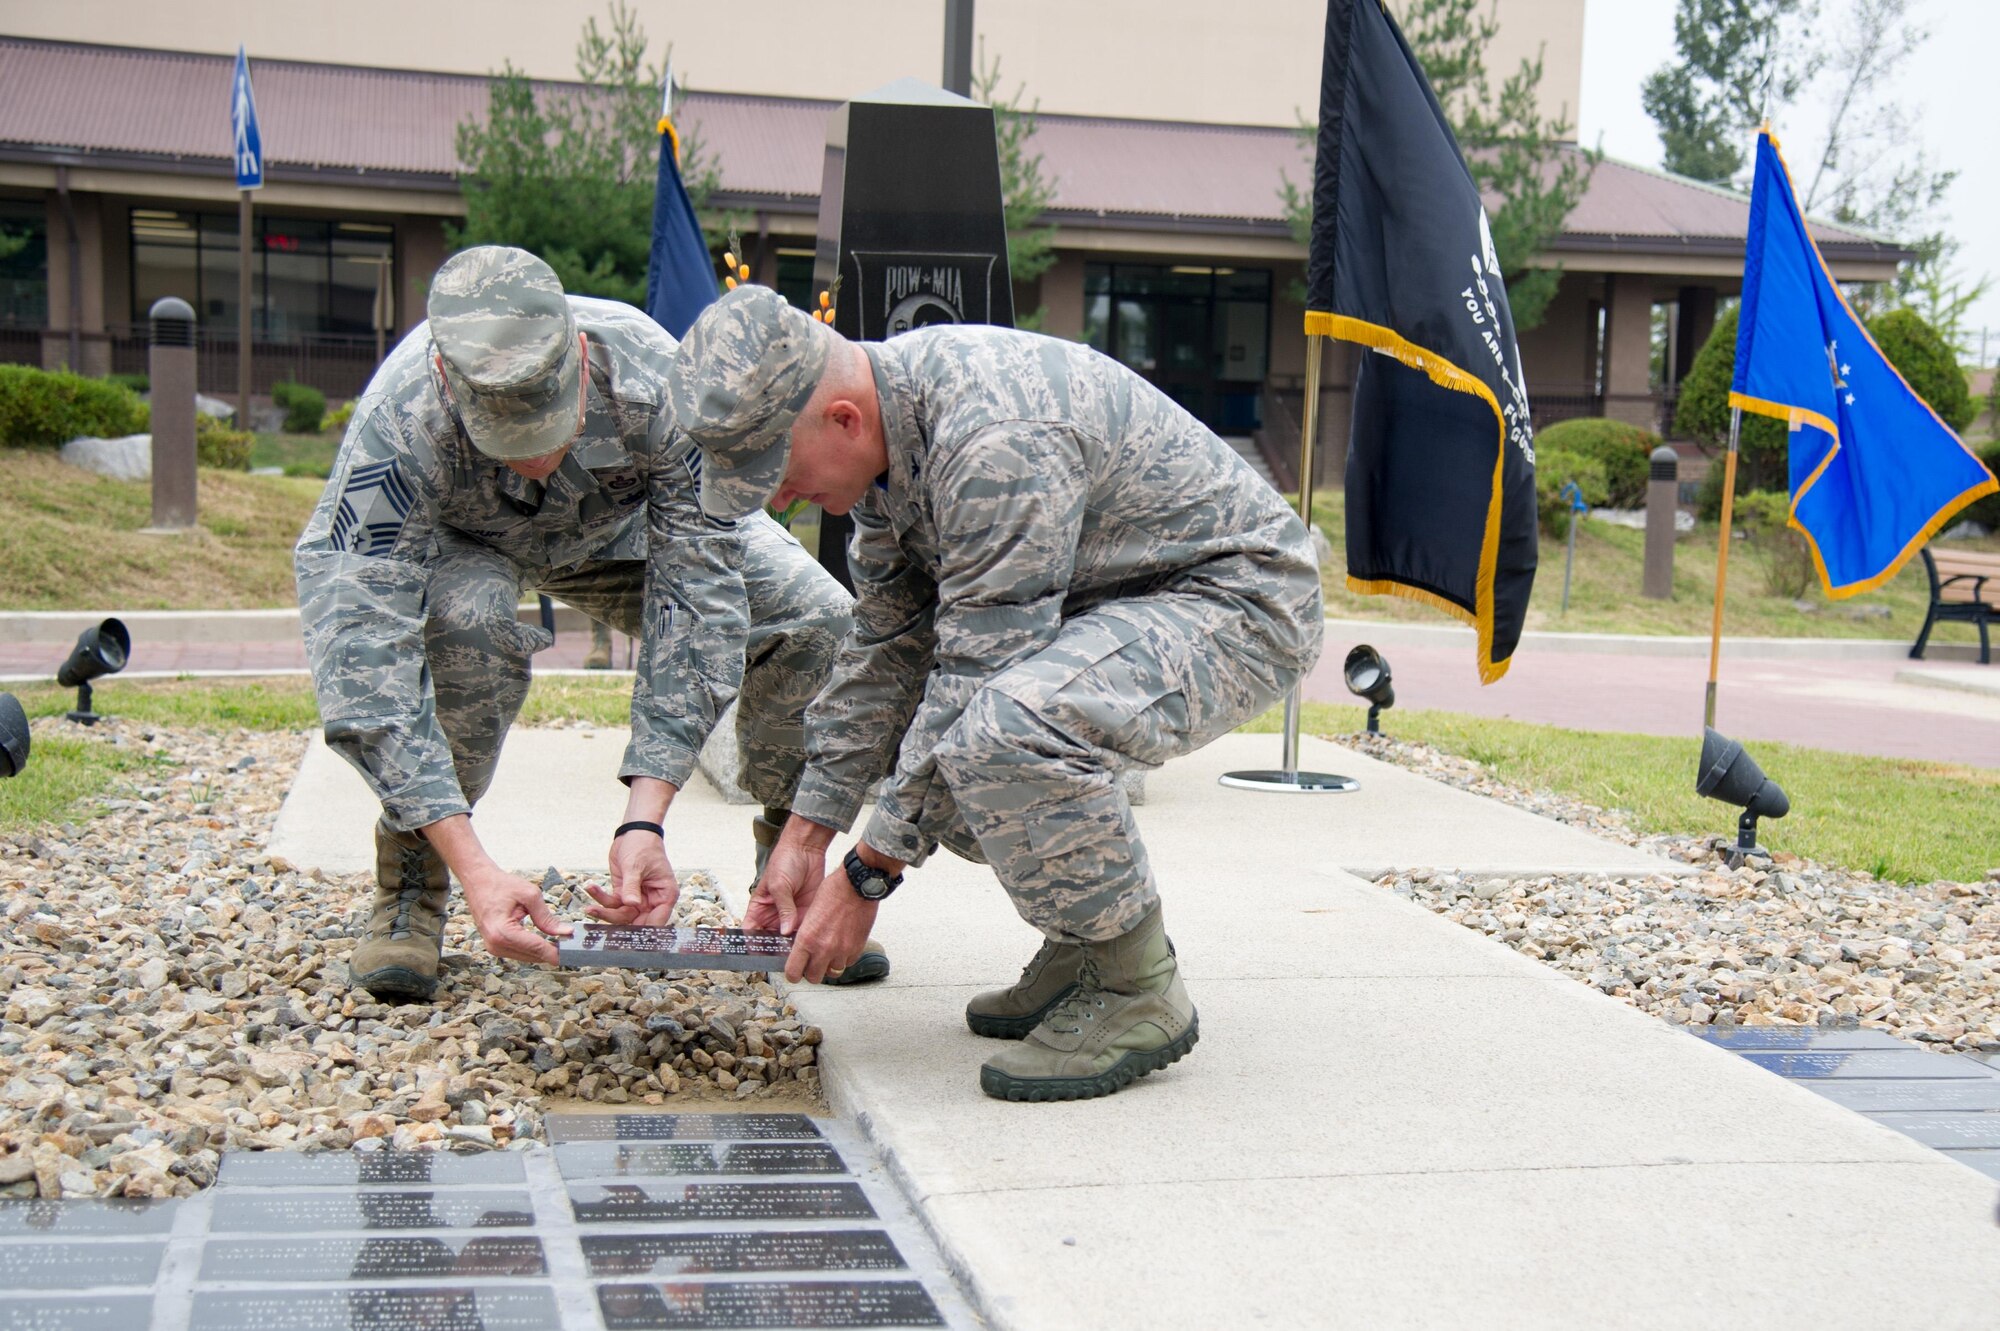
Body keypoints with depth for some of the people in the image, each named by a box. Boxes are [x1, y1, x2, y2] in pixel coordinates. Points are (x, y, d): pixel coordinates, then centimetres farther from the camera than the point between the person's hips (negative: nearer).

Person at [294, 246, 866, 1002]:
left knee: (810, 618, -20)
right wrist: (473, 868, -51)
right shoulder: (397, 428, -40)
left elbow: (694, 600, -35)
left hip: (618, 528, 2)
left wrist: (643, 823, -43)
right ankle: (412, 887, -14)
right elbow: (362, 656, -43)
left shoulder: (657, 384, -38)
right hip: (457, 543, -1)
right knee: (469, 618, -37)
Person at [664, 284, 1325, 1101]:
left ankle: (1138, 989, -14)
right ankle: (1086, 941, 15)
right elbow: (888, 645, 6)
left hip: (1238, 602, -10)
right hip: (1113, 601, 10)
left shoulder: (997, 443, -31)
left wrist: (867, 875, -22)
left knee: (1000, 732, -35)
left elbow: (977, 677, -29)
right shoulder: (887, 428, -1)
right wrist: (807, 834, 4)